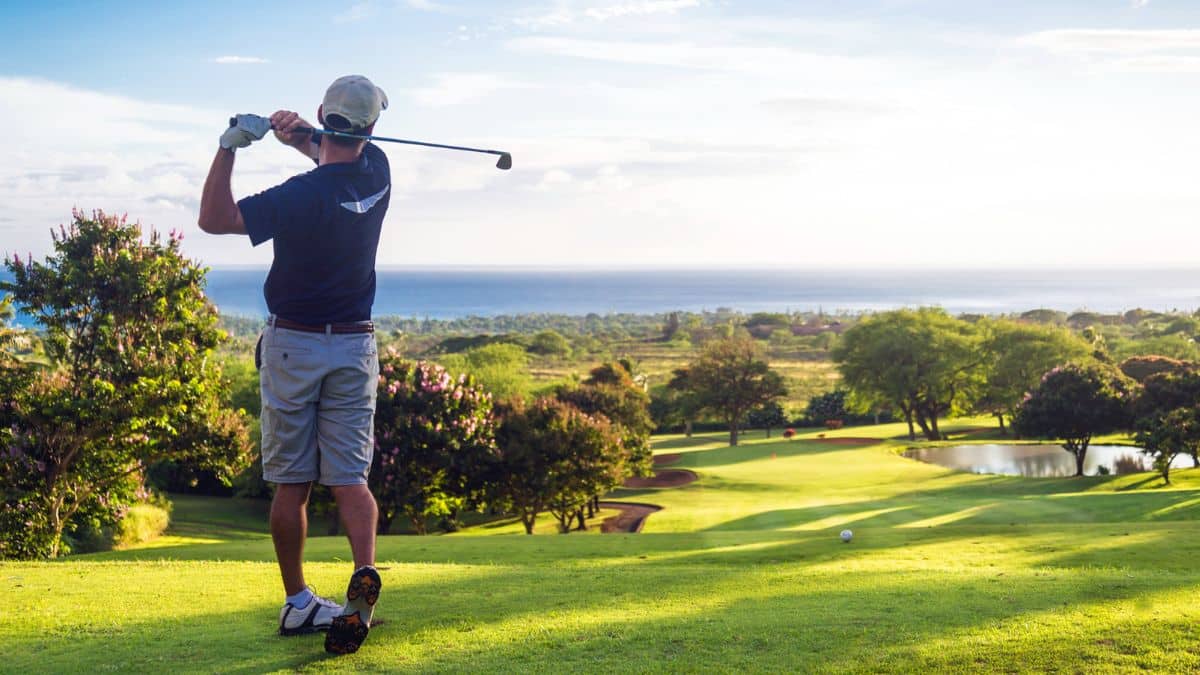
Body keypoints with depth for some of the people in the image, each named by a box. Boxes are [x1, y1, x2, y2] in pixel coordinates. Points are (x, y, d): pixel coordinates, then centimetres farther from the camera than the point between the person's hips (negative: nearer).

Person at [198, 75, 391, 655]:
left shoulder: (303, 195, -19)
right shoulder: (377, 173, -1)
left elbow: (214, 218, -13)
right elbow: (340, 157, 21)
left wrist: (230, 145, -19)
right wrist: (302, 136, 0)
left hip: (292, 346, -4)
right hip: (355, 347, 4)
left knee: (291, 484, 6)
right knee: (350, 477, 1)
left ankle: (297, 603, 12)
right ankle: (365, 572, -22)